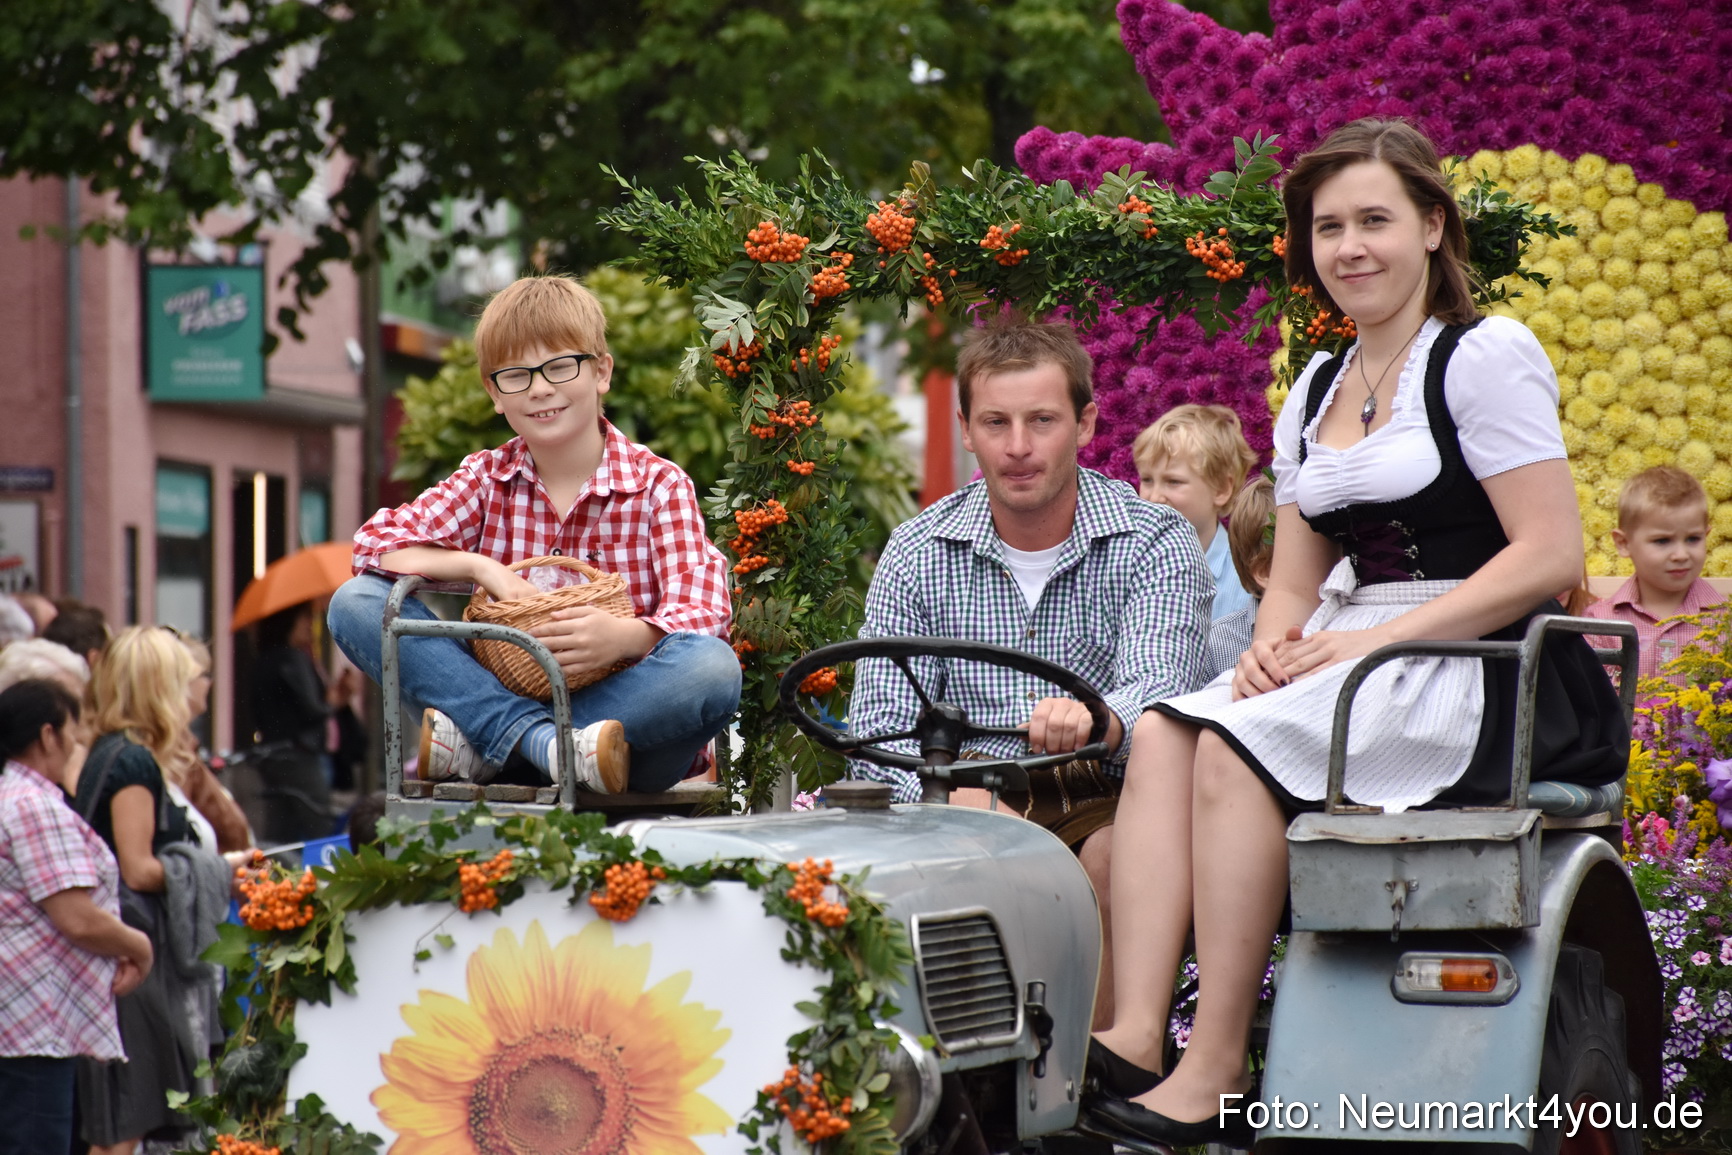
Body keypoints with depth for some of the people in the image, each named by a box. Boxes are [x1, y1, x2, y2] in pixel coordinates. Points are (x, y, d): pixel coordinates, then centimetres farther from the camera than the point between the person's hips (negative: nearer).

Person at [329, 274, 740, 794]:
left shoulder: (658, 484, 1)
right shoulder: (488, 479, 10)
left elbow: (703, 606, -14)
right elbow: (376, 543, -1)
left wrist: (625, 635, -36)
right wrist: (479, 567, -17)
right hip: (504, 695, 3)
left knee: (714, 667, -35)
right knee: (356, 602, -13)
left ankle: (475, 739, -29)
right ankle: (539, 740, -30)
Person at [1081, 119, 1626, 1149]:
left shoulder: (1487, 354, -4)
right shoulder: (1314, 389, 19)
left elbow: (1551, 555, -12)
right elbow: (1294, 579, 18)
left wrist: (1377, 638, -18)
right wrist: (1275, 643, -7)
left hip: (1482, 675, -7)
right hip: (1358, 667, 7)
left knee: (1238, 746, -29)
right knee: (1163, 733, -20)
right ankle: (1133, 1037, -33)